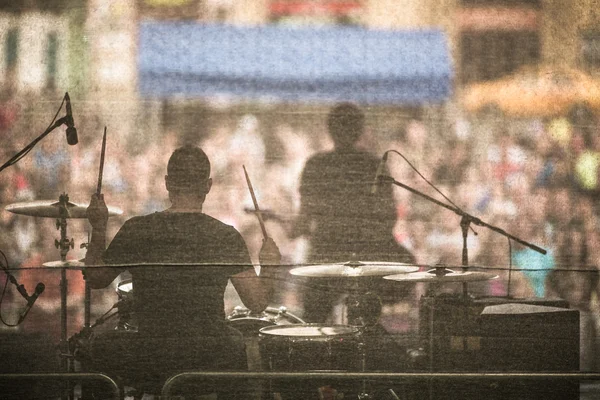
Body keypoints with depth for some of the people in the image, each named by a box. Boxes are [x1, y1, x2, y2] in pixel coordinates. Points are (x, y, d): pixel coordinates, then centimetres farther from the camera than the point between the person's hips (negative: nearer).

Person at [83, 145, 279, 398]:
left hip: (149, 363, 0)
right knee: (237, 342, 35)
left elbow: (95, 279, 9)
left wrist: (98, 229, 17)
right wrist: (267, 267, 9)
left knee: (102, 346, 31)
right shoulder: (225, 237, -9)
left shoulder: (136, 230, -6)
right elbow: (257, 303, -7)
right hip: (212, 362, 0)